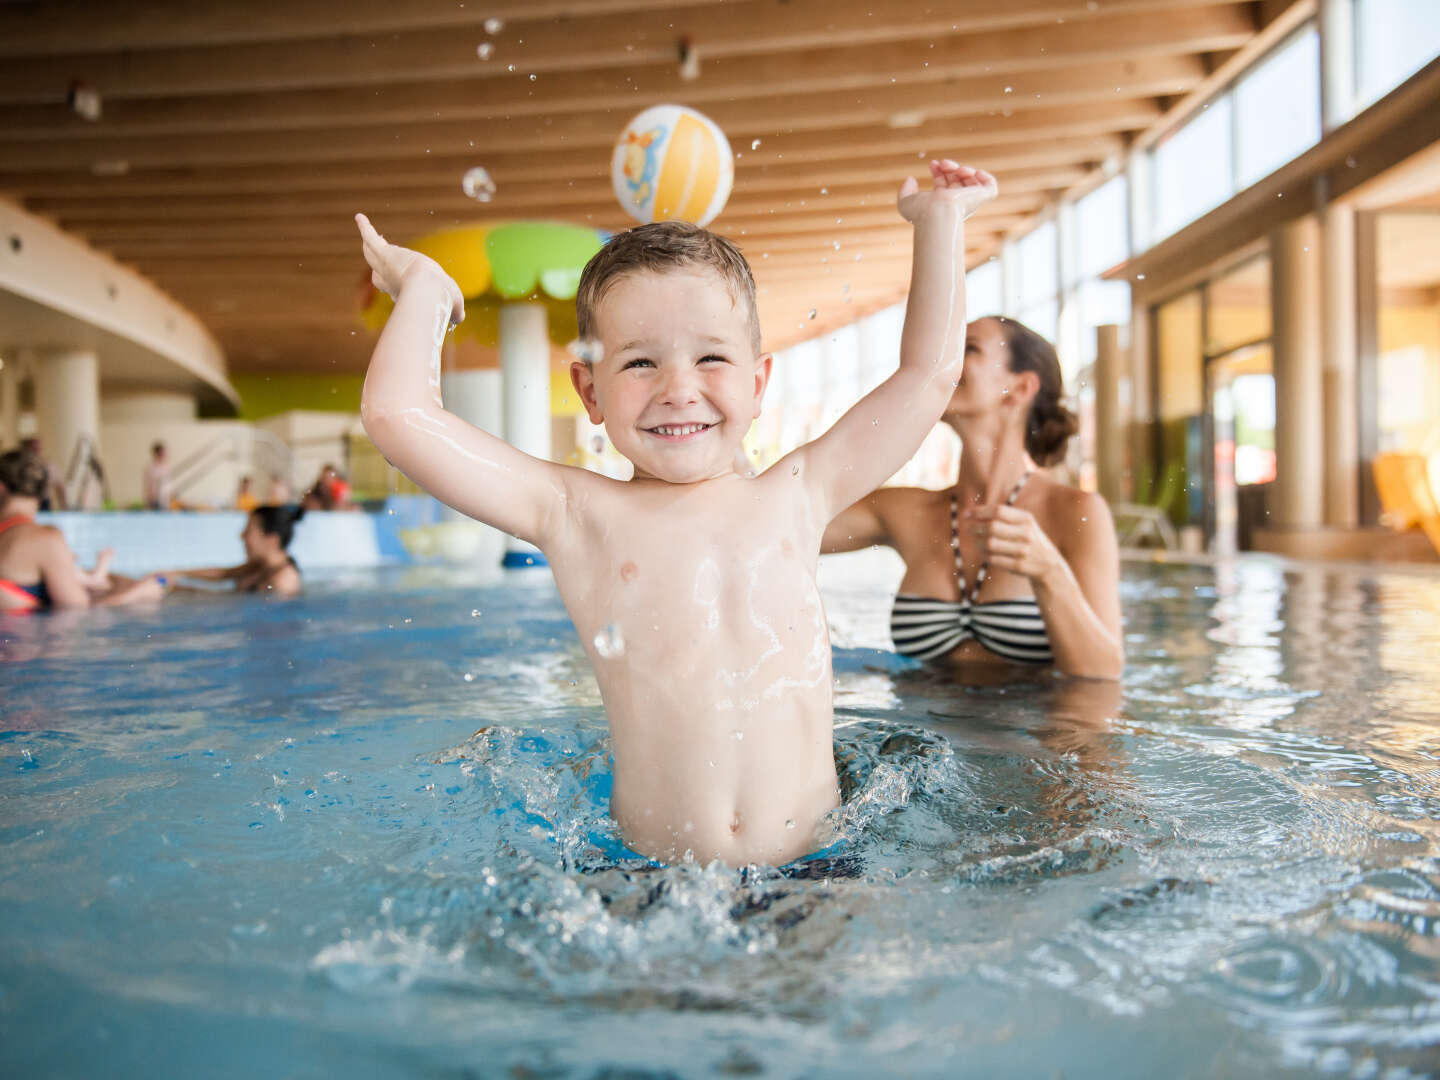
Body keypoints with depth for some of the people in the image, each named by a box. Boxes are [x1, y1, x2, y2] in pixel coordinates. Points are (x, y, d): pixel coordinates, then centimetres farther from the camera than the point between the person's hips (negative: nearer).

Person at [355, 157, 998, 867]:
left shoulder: (795, 496, 5)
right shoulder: (575, 516, -2)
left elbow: (929, 373, 12)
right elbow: (397, 414, -5)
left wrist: (938, 221, 16)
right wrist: (423, 286, 8)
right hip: (644, 875, -2)